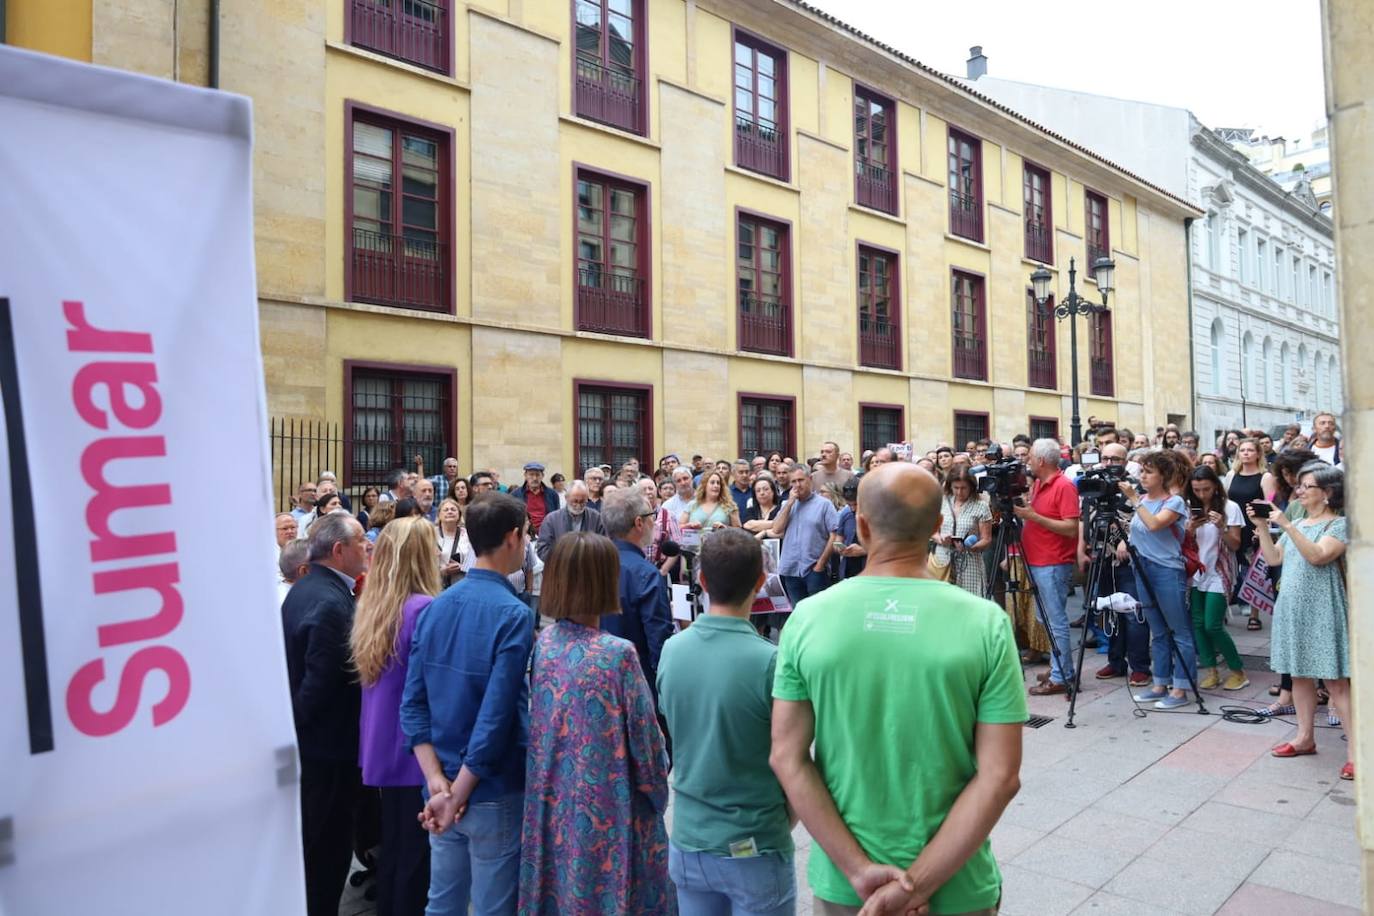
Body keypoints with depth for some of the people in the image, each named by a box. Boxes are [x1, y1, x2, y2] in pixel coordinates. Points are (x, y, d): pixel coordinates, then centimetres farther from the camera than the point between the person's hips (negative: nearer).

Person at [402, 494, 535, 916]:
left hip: (443, 783, 6)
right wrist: (457, 795, -13)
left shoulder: (435, 607, 1)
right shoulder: (513, 614, -19)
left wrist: (437, 781, -5)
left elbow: (412, 704, -1)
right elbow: (496, 717, -22)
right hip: (493, 792, -6)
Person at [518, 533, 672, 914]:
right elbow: (644, 737, -13)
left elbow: (540, 729, 4)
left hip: (553, 805, 5)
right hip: (609, 810, -5)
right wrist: (658, 789, 5)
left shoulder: (543, 643, -6)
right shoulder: (617, 654, -22)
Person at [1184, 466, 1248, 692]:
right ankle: (1212, 671, 14)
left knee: (1213, 625, -9)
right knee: (1198, 624, 2)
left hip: (1219, 573, -4)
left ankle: (1238, 671, 9)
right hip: (1196, 572, 4)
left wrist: (1221, 528, -24)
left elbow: (1235, 545, -7)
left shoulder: (1229, 508, -6)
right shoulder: (1189, 508, 4)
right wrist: (1190, 529, -14)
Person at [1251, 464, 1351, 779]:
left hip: (1321, 610, -7)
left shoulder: (1339, 524, -6)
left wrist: (1286, 525, -25)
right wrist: (1262, 526, 0)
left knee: (1335, 679, -7)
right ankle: (1305, 737, 22)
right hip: (1292, 607, 7)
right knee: (1299, 674, 12)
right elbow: (1273, 559, 9)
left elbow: (1317, 556, -22)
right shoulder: (1298, 525, 14)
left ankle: (1354, 749, -3)